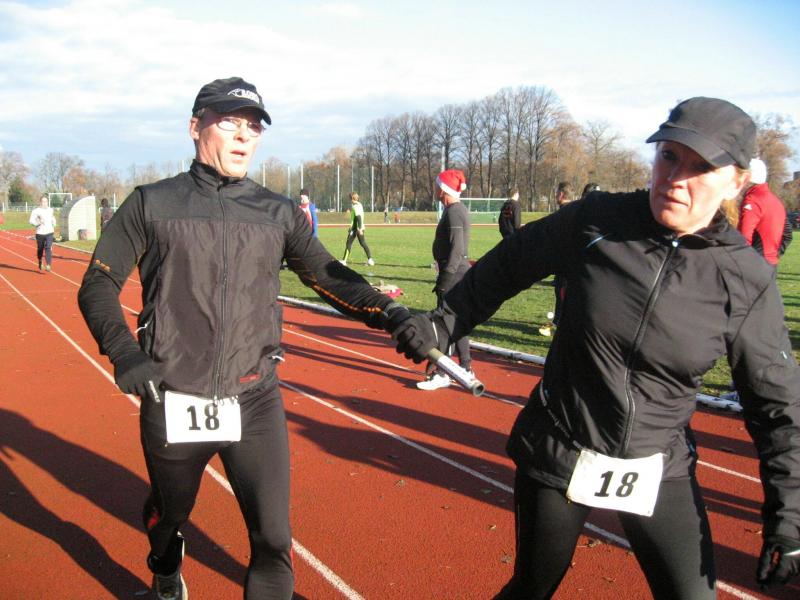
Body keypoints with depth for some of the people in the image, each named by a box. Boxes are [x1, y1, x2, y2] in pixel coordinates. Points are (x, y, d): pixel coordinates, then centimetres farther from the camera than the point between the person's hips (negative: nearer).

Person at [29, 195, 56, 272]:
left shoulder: (50, 210, 9)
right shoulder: (36, 210, -5)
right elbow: (31, 220, -9)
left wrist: (54, 225, 15)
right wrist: (38, 222, -23)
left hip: (49, 232, 2)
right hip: (40, 233, -2)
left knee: (48, 248, -13)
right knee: (40, 249, 12)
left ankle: (48, 266, -20)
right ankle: (40, 262, 38)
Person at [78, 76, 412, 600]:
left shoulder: (280, 213, 6)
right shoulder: (151, 203, 2)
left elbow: (331, 277, 2)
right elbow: (98, 284, 4)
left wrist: (391, 313, -15)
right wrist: (123, 352, -13)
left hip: (255, 402, 0)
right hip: (171, 402, 0)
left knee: (273, 538, -4)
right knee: (168, 517, 22)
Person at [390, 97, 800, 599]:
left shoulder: (748, 279, -11)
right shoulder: (596, 220, -12)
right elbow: (507, 267, 2)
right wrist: (442, 325, 4)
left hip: (660, 472, 1)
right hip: (557, 456, 0)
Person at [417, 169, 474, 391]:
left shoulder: (454, 212, -16)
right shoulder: (459, 209, 15)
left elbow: (456, 250, -22)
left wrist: (444, 279, -22)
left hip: (454, 273, -11)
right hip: (461, 272, 11)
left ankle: (440, 374, -1)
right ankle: (465, 370, 23)